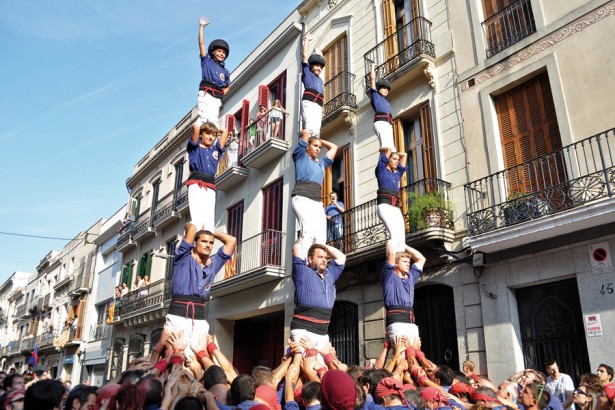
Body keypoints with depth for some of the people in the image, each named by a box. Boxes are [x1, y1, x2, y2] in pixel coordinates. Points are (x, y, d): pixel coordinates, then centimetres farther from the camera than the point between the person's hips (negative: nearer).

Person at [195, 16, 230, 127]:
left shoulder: (225, 72, 20)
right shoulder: (207, 61, 14)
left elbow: (227, 87, 29)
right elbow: (201, 43, 10)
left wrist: (223, 93, 7)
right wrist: (202, 27, 9)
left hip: (217, 99, 2)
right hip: (205, 94, -2)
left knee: (213, 120, -11)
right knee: (203, 117, -18)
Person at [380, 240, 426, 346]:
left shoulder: (410, 277, 28)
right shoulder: (389, 276, 9)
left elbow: (421, 259, 34)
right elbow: (392, 253, -3)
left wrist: (404, 246, 32)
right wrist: (391, 243, 18)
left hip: (411, 322, 7)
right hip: (396, 321, -7)